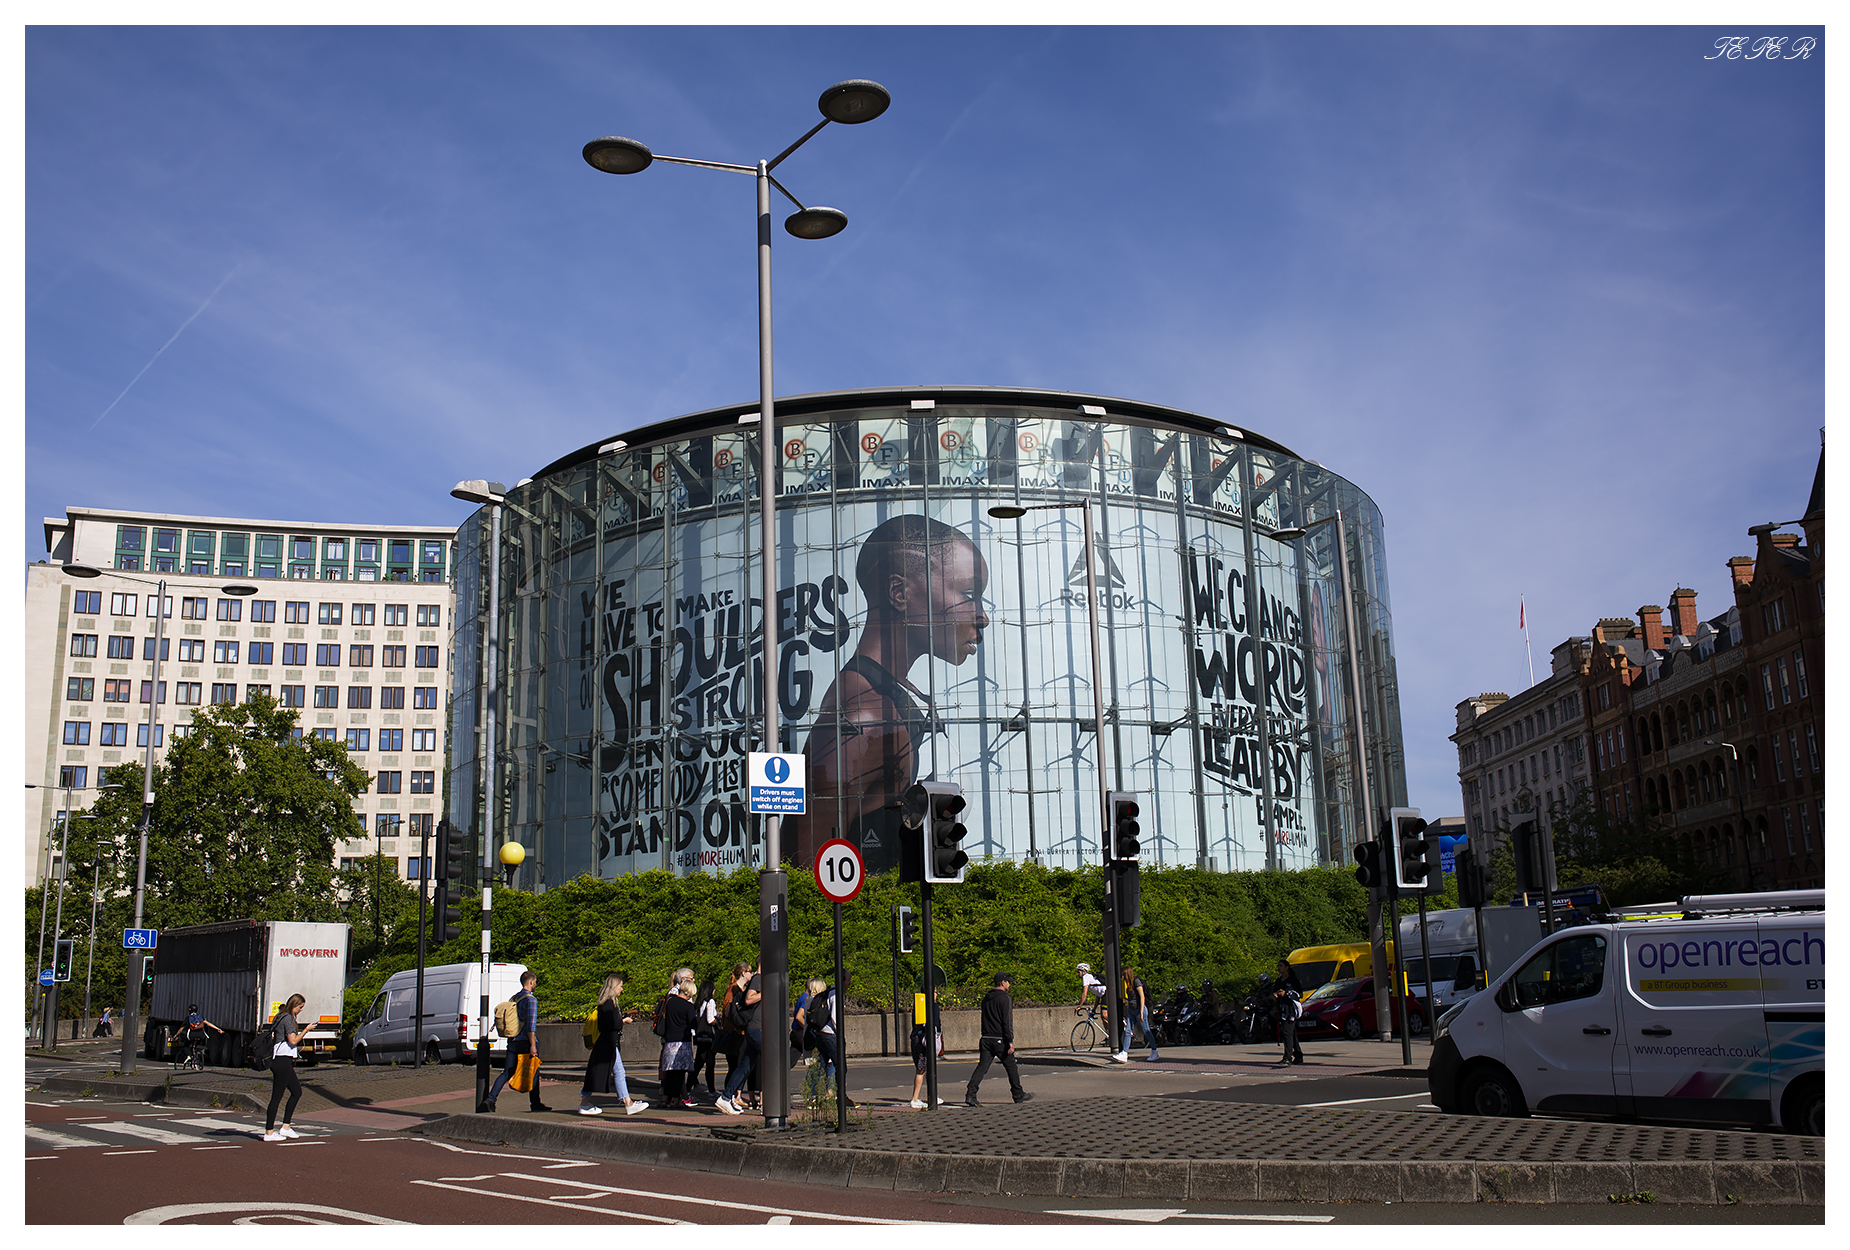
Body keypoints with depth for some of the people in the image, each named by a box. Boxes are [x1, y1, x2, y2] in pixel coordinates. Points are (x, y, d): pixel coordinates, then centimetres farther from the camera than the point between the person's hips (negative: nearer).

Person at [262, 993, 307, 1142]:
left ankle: (286, 1127, 16)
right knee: (277, 1096, -4)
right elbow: (293, 1041, -18)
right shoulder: (288, 1018, -14)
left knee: (297, 1091, 14)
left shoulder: (281, 1017, 16)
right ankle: (269, 1132, 1)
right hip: (283, 1061, -11)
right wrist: (305, 1030, -7)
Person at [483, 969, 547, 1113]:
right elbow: (531, 1025, -17)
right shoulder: (531, 999, -11)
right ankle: (535, 1103, 11)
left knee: (507, 1072, 5)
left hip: (513, 1041, 7)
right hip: (526, 1042, -7)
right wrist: (533, 1045, -16)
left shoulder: (514, 999, 14)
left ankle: (490, 1099, -8)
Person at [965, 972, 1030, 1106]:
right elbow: (1007, 1021, -15)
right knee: (1011, 1067, 9)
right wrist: (1010, 1042, -15)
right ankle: (1018, 1094, 20)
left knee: (982, 1067, 0)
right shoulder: (1005, 999, -9)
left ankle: (970, 1094, -13)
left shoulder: (986, 998, 15)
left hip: (986, 1039, 6)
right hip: (1000, 1040, -6)